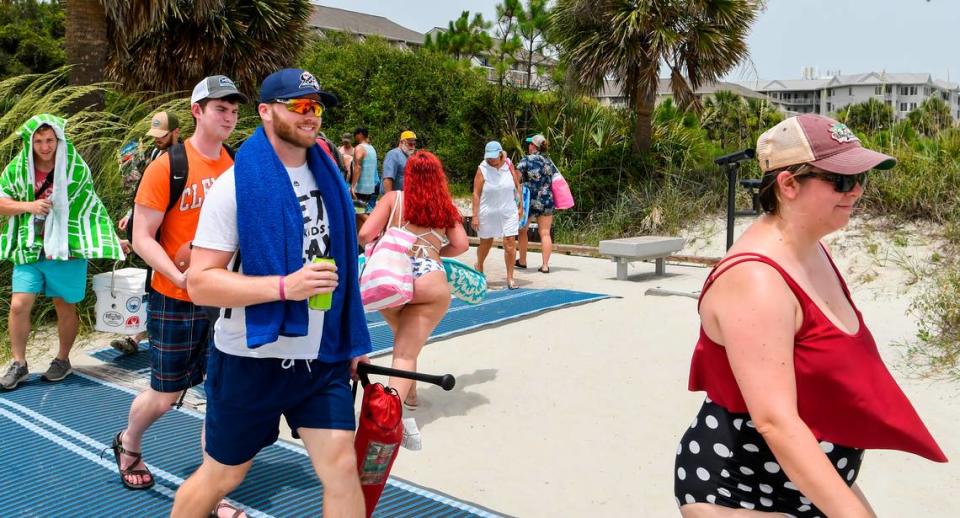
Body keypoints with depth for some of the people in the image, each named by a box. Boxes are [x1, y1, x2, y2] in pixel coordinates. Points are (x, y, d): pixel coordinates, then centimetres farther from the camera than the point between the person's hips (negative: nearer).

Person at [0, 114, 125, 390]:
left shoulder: (76, 168, -6)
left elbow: (91, 207, 1)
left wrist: (112, 238, -2)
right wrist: (28, 206, -13)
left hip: (66, 249, -2)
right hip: (29, 250, 2)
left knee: (65, 306, 9)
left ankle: (63, 360, 27)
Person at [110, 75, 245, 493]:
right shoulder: (167, 167, -11)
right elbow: (142, 238, -11)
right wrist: (181, 276, -23)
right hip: (175, 302, -4)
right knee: (166, 393, 10)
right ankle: (128, 444, 43)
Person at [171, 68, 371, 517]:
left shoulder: (327, 178, 4)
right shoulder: (236, 184, -14)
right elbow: (200, 283, -17)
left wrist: (352, 339, 12)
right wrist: (284, 286, -29)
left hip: (322, 358, 4)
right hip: (250, 359, -4)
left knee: (342, 468, -1)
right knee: (221, 476, 14)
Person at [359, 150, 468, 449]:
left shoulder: (393, 198, 9)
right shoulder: (446, 207, 14)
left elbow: (365, 236, 1)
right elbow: (461, 246, 10)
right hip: (430, 283, -1)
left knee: (403, 341, 28)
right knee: (407, 351, -2)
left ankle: (409, 394, 40)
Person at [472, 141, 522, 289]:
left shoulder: (508, 166, 0)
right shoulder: (482, 170, -8)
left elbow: (517, 186, 10)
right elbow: (476, 193, -8)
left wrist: (520, 206, 7)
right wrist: (475, 216, -11)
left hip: (508, 213, 2)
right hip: (488, 214, -1)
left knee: (510, 244, -7)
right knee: (486, 243, 14)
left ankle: (510, 277, 1)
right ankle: (479, 266, 43)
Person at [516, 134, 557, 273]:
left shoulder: (527, 160, -6)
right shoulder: (549, 161, 8)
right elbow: (556, 180, 14)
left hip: (529, 200, -3)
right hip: (546, 201, 3)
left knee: (522, 230, 15)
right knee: (545, 233, 2)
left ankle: (522, 261, 24)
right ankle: (545, 265, -3)